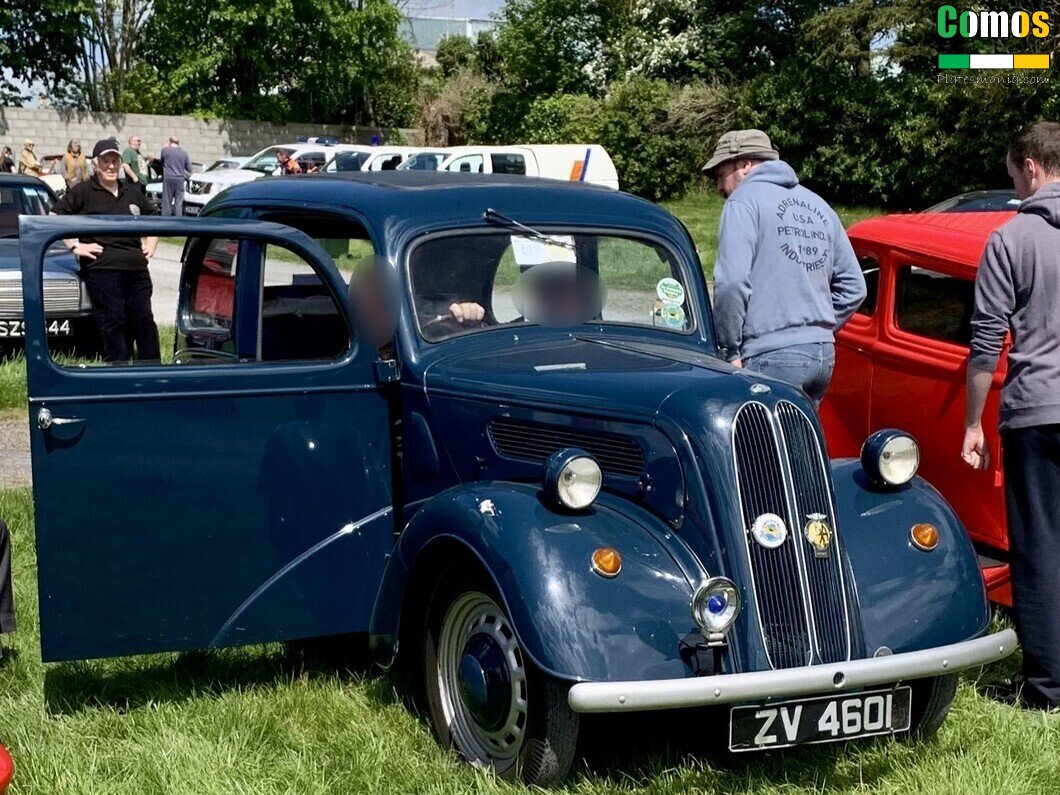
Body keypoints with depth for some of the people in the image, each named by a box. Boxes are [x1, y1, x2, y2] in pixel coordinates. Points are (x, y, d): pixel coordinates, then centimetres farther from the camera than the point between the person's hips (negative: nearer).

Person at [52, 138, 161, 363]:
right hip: (102, 268, -5)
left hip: (136, 267, 5)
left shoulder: (133, 192, 20)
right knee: (113, 323, -6)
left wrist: (150, 244, 18)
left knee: (144, 321, 3)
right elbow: (54, 219, -3)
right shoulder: (82, 192, 2)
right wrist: (74, 246, -8)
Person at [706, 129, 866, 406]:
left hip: (772, 359, -8)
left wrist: (730, 350, -9)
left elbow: (731, 282, -17)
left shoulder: (744, 199, -4)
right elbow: (853, 286, 19)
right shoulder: (818, 205, 19)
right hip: (823, 355, 8)